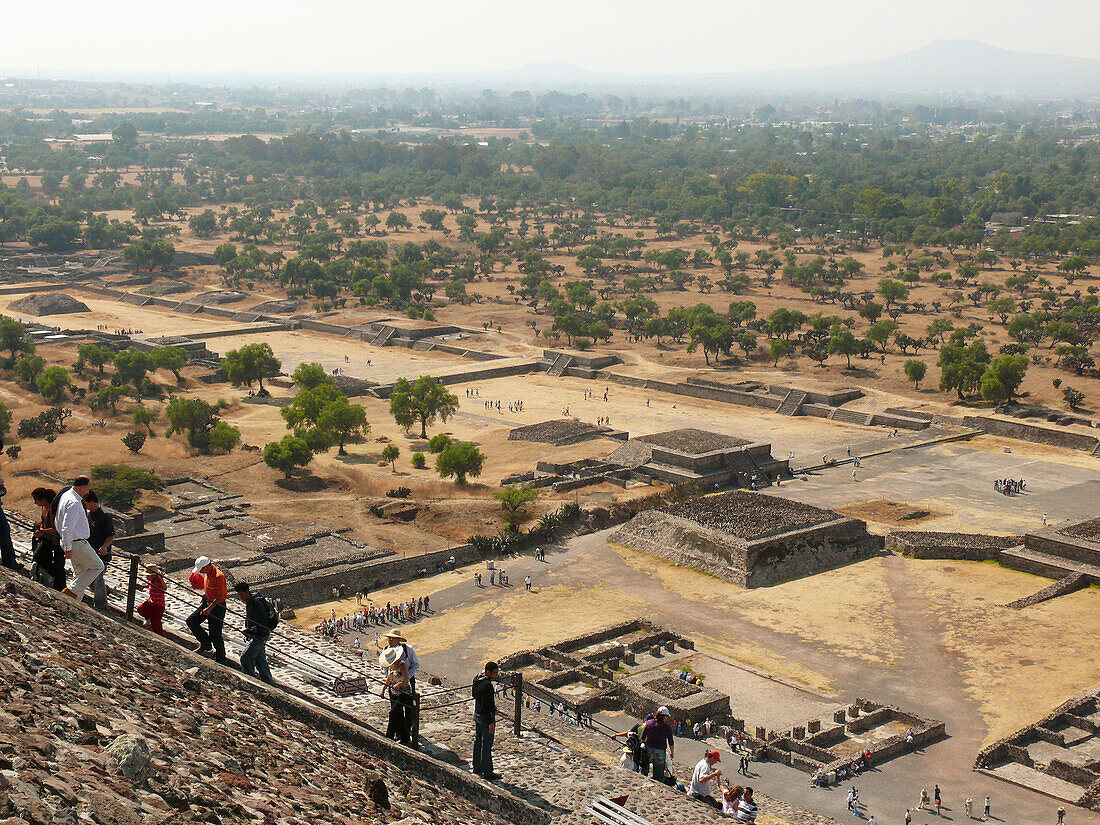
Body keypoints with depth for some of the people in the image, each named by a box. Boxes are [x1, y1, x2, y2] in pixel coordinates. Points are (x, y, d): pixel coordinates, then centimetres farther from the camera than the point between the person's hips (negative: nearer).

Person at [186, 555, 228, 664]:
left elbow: (220, 596, -25)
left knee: (215, 634, -2)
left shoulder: (219, 576, -26)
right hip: (207, 602, 9)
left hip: (217, 606, -9)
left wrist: (209, 609, -26)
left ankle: (220, 660, 11)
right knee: (191, 621, 9)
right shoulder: (207, 573, 1)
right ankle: (206, 644, 22)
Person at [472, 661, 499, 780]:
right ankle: (487, 772, 5)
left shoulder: (476, 680, 3)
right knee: (486, 745, -1)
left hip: (477, 715, 10)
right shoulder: (487, 685, -27)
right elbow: (486, 706, -27)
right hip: (486, 717, -10)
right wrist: (491, 722, -22)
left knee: (478, 741, 19)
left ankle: (477, 768, 31)